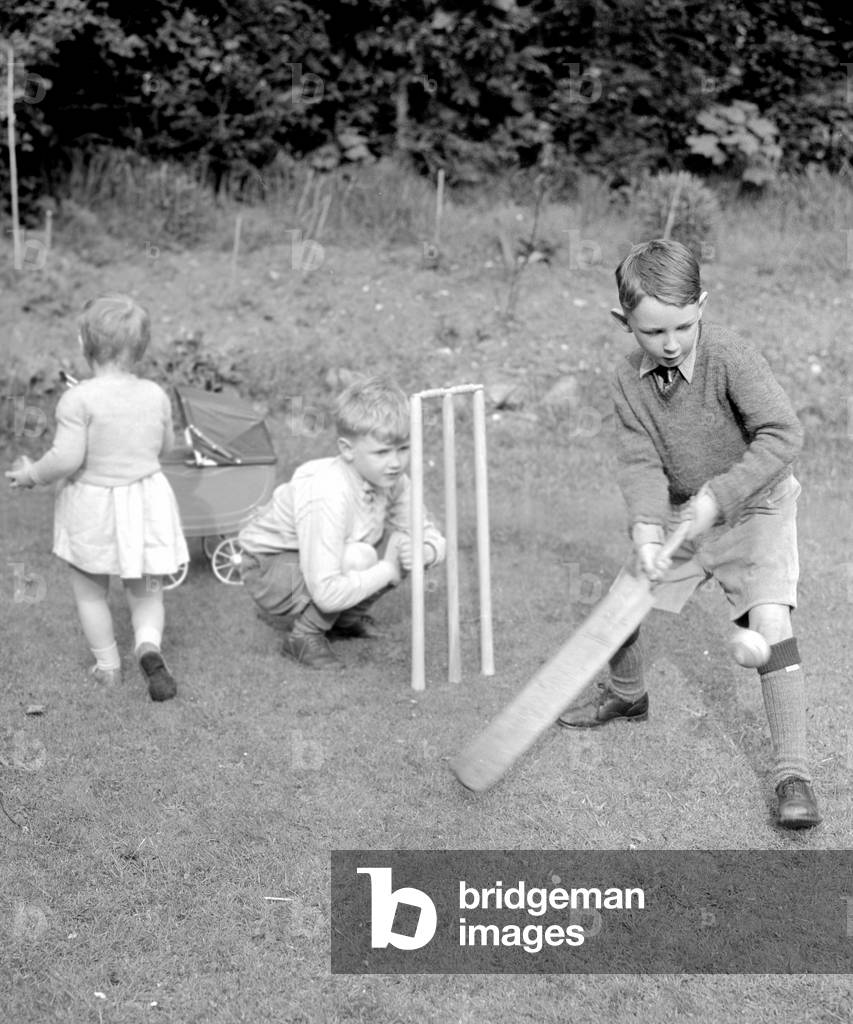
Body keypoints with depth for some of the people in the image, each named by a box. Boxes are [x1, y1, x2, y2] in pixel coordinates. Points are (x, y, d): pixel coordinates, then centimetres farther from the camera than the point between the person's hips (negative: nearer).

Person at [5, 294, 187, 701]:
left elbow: (67, 459, -22)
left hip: (92, 507, -3)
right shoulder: (155, 395, -3)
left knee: (90, 592, 18)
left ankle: (107, 665, 23)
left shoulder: (78, 399, -19)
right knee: (146, 593, 14)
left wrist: (32, 474, -4)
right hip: (147, 504, 3)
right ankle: (148, 645, -12)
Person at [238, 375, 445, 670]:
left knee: (405, 544, -11)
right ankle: (303, 634, -11)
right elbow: (327, 593, -39)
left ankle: (347, 617, 10)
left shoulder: (392, 479, -14)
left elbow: (430, 535, -4)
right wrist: (389, 570, -31)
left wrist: (423, 551, -28)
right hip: (269, 570, -8)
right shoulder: (327, 497, -36)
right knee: (357, 557, -34)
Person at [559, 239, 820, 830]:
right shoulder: (630, 382, -9)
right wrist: (647, 528, -31)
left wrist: (718, 496, -33)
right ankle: (627, 694, 40)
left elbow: (783, 435, -30)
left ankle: (793, 771, -14)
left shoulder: (730, 358, -25)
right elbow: (641, 462, -14)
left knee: (769, 626, -20)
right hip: (681, 513, 5)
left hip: (755, 508, -5)